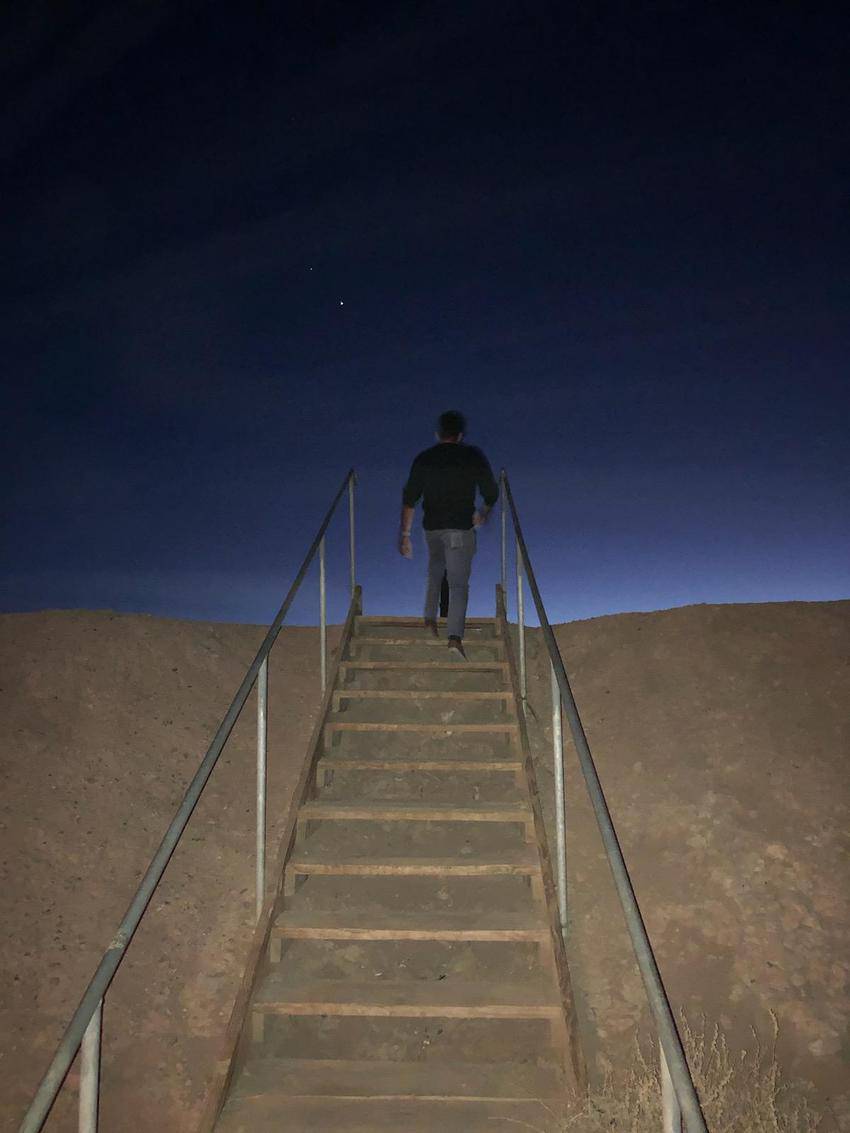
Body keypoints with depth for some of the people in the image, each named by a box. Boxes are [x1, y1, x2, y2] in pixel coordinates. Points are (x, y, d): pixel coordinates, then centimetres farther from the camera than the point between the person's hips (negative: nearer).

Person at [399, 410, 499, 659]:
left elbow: (409, 499, 1)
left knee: (435, 571, 28)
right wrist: (484, 513, 25)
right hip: (460, 528, -3)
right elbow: (491, 493, 4)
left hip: (432, 527, 3)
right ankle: (455, 638, -17)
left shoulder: (423, 459, 3)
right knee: (459, 583, -4)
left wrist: (405, 534, 5)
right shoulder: (473, 456, -2)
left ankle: (430, 620, 27)